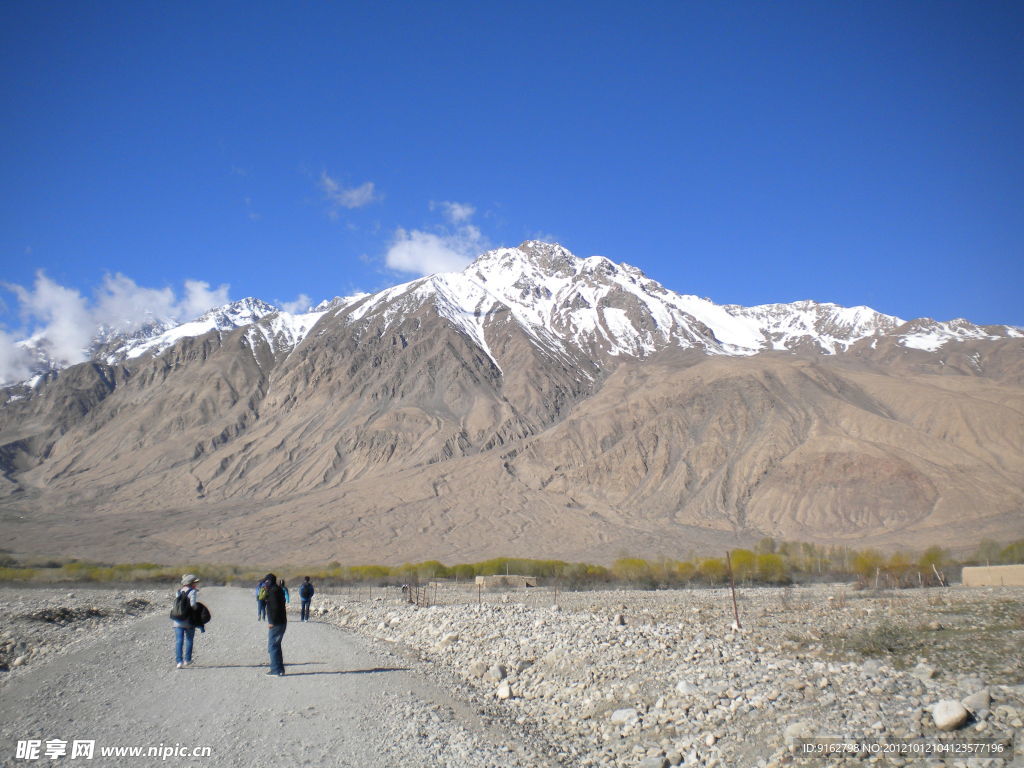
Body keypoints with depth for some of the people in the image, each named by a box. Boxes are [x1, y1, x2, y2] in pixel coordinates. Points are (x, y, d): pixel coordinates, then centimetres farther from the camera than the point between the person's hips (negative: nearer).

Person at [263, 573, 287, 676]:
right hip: (282, 622, 10)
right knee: (276, 645, 17)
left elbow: (275, 607, -22)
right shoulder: (279, 589, 15)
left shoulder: (273, 591, -15)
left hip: (276, 623, -10)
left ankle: (276, 670, -5)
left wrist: (272, 621, -20)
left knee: (272, 646, -5)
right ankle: (279, 669, 22)